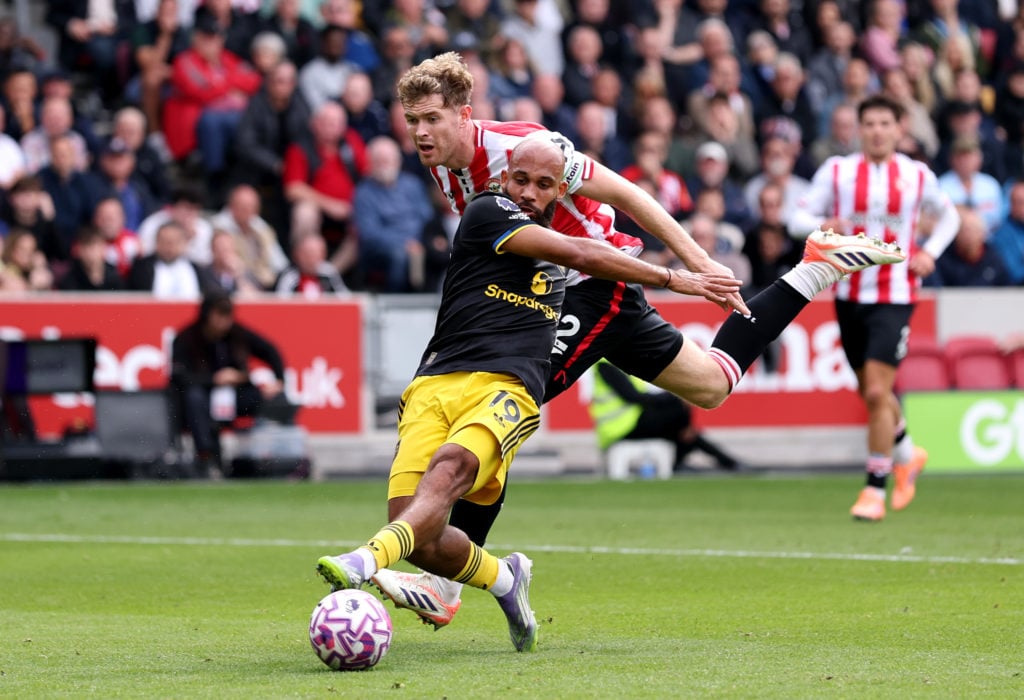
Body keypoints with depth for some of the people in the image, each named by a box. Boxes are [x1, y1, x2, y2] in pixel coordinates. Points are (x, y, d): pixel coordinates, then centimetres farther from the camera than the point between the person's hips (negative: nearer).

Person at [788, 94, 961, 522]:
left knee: (877, 392, -14)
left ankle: (875, 489, -5)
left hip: (895, 297, -3)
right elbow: (798, 217, -2)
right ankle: (906, 454, 41)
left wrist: (929, 253, 2)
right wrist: (824, 225, -23)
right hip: (850, 294, 3)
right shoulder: (837, 171, 1)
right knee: (869, 392, 14)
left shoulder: (918, 176, 1)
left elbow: (948, 216, 19)